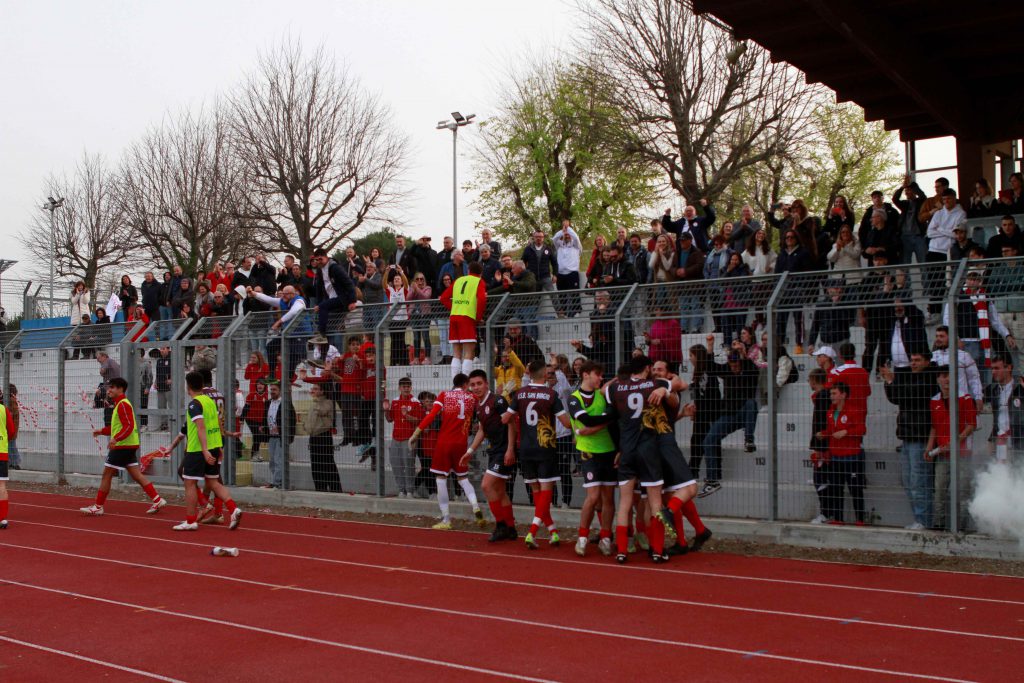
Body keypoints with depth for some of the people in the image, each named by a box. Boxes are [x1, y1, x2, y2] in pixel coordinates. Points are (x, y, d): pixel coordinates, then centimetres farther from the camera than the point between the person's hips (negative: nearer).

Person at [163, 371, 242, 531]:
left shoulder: (194, 404, -13)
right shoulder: (210, 400, 10)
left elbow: (201, 427, -22)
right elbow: (219, 424, 17)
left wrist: (205, 451, -28)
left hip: (198, 450, -7)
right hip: (215, 447, 7)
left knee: (190, 483, 3)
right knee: (213, 482, 12)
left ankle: (191, 521, 7)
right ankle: (233, 509, -3)